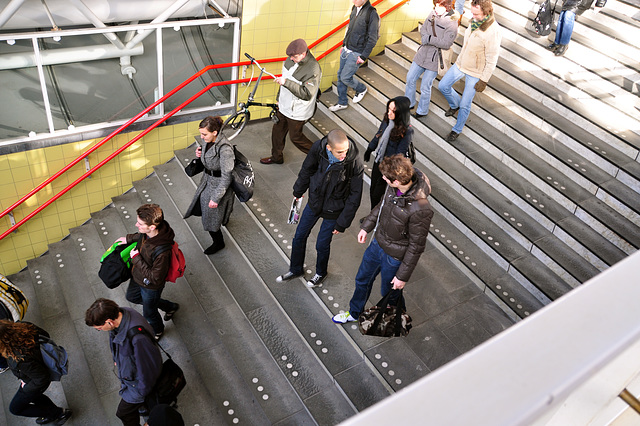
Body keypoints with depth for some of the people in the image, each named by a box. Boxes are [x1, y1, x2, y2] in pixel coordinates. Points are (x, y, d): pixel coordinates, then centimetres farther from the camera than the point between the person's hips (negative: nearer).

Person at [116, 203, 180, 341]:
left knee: (149, 313, 21)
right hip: (137, 277, 8)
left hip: (151, 286, -8)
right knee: (132, 297, 34)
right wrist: (128, 238, 1)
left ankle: (157, 330, 57)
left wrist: (136, 258, -31)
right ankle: (170, 307, 49)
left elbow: (154, 278, -33)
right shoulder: (148, 232, -22)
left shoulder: (162, 252, -45)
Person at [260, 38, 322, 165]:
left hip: (297, 112, -8)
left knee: (295, 137, 8)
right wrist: (279, 97, 24)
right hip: (284, 106, 8)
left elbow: (307, 94, -35)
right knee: (277, 131, 19)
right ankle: (276, 157, 41)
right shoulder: (291, 60, -5)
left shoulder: (313, 69, -30)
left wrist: (286, 82, -39)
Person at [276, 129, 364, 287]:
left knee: (322, 245, 13)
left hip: (333, 211, -4)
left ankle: (320, 273, 46)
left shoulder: (355, 164, -30)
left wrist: (342, 223, -12)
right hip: (314, 202, 4)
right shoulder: (318, 148, -22)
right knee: (299, 237, 19)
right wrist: (298, 190, 15)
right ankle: (295, 269, 47)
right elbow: (307, 169, 0)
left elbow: (355, 197, -18)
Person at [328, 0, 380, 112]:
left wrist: (364, 56, -17)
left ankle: (362, 89, 26)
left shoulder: (371, 13, -18)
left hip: (356, 54, -7)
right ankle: (342, 102, 26)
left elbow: (372, 39, -17)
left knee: (345, 78, -4)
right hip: (346, 50, 8)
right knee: (340, 75, 11)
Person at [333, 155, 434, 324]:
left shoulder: (420, 210, -36)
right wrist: (366, 226, 14)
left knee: (389, 293, 19)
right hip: (377, 243, 7)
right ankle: (354, 313, 55)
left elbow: (416, 247, -25)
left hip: (395, 257, -7)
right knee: (362, 279, 27)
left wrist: (403, 276, -16)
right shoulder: (393, 187, -16)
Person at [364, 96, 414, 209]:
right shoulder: (387, 120, -8)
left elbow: (399, 155, -22)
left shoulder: (407, 131, -27)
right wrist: (369, 150, 24)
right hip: (378, 161, 7)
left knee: (377, 196, 2)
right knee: (372, 191, 20)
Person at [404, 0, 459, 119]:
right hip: (422, 53, 7)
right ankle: (409, 103, 35)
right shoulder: (433, 13, 1)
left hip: (435, 58, -7)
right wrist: (426, 37, -11)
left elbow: (446, 44, -22)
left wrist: (430, 39, -22)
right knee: (410, 78, 15)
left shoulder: (452, 23, -18)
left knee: (425, 87, 1)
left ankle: (422, 111, 22)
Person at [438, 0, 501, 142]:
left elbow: (492, 60, -22)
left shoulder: (493, 32, -30)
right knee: (443, 86, 13)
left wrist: (483, 80, -17)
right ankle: (455, 105, 42)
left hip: (475, 73, -7)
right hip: (461, 64, 7)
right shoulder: (474, 21, -8)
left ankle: (457, 130, 27)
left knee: (465, 105, 4)